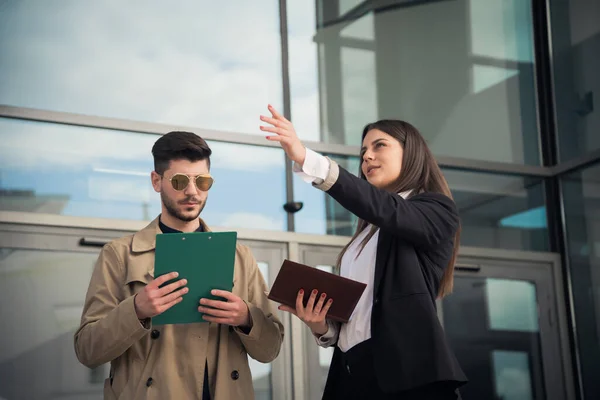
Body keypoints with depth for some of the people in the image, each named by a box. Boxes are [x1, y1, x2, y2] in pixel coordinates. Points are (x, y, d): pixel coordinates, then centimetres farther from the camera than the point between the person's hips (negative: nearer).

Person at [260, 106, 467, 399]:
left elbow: (383, 208, -17)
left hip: (406, 372, -7)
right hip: (351, 374, 7)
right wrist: (321, 325, -1)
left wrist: (306, 159, -28)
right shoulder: (367, 234, 23)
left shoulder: (438, 211, 2)